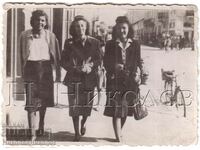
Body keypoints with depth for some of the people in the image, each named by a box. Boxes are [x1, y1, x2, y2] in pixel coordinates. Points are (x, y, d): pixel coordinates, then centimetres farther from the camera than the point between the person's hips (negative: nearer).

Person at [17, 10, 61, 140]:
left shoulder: (50, 36, 4)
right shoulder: (25, 35, 3)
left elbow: (56, 56, 7)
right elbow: (21, 55, 7)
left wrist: (58, 74, 4)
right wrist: (22, 73, 1)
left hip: (46, 68, 2)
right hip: (31, 68, -1)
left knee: (44, 100, 13)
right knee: (31, 102, -8)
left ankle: (41, 126, 35)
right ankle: (33, 133, -6)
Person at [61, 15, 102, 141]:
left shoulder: (95, 42, 4)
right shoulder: (69, 43, 3)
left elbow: (98, 60, 2)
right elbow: (64, 61, 1)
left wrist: (89, 66, -17)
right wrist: (76, 68, -13)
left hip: (89, 78, 1)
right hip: (74, 78, 0)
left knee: (87, 105, 5)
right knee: (74, 106, -2)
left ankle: (83, 123, 39)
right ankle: (77, 133, 14)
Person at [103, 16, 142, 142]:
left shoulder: (135, 44, 9)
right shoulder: (110, 44, 5)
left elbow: (138, 62, 12)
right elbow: (106, 62, 5)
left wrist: (138, 74, -3)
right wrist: (114, 66, -14)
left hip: (130, 81, 2)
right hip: (115, 80, -2)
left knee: (126, 108, 10)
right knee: (117, 108, -8)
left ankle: (118, 132, 32)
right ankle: (119, 138, -4)